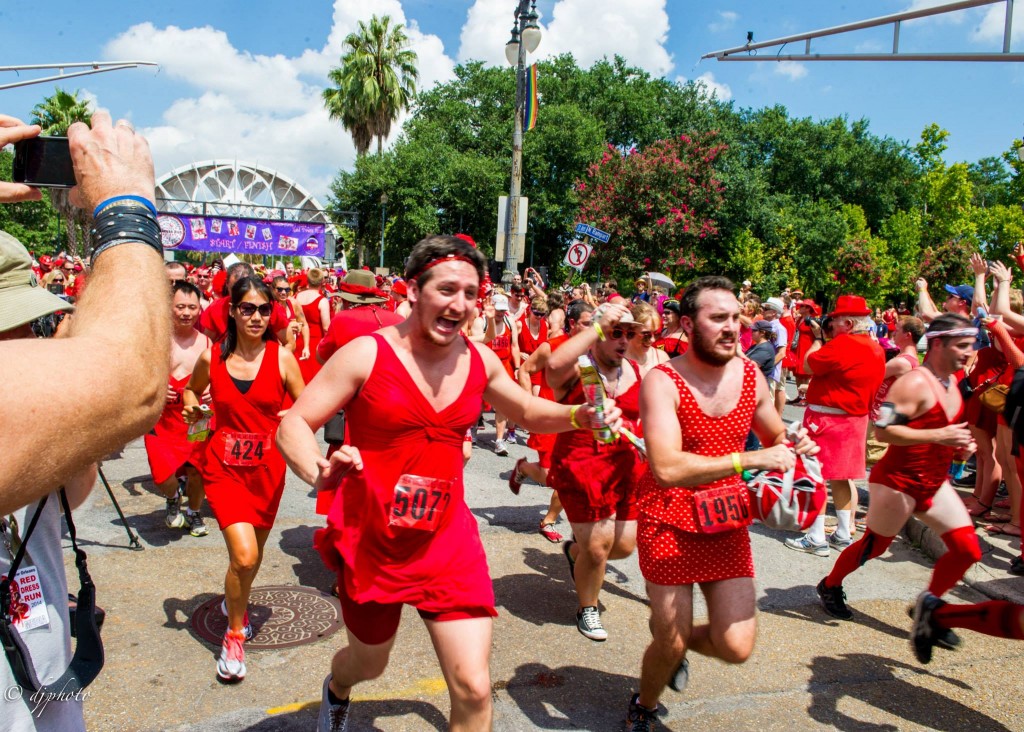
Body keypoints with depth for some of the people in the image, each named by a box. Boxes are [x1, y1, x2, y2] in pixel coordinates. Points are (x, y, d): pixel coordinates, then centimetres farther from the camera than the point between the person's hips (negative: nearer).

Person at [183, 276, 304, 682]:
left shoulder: (281, 357, -7)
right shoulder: (211, 357, -4)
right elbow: (192, 389, 16)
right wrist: (191, 406, -5)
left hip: (267, 467, 1)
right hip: (223, 466, -1)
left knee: (254, 553, 18)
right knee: (243, 556, -14)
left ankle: (235, 602, 52)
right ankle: (235, 633, 12)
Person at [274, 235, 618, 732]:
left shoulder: (480, 360, -1)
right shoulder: (366, 354, -14)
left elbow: (527, 412, 16)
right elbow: (292, 424, -14)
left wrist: (577, 416, -5)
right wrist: (318, 472, -36)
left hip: (448, 538, 2)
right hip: (370, 541, -2)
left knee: (473, 689, -5)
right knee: (369, 663, 23)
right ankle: (336, 690, 63)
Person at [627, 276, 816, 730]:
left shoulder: (751, 377, 0)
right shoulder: (663, 382, -17)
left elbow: (775, 439, 17)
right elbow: (667, 468, -30)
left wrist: (794, 447, -7)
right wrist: (751, 460, -30)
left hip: (728, 524, 5)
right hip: (669, 524, -4)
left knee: (736, 647, -1)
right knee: (669, 645, 6)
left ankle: (680, 640, 35)